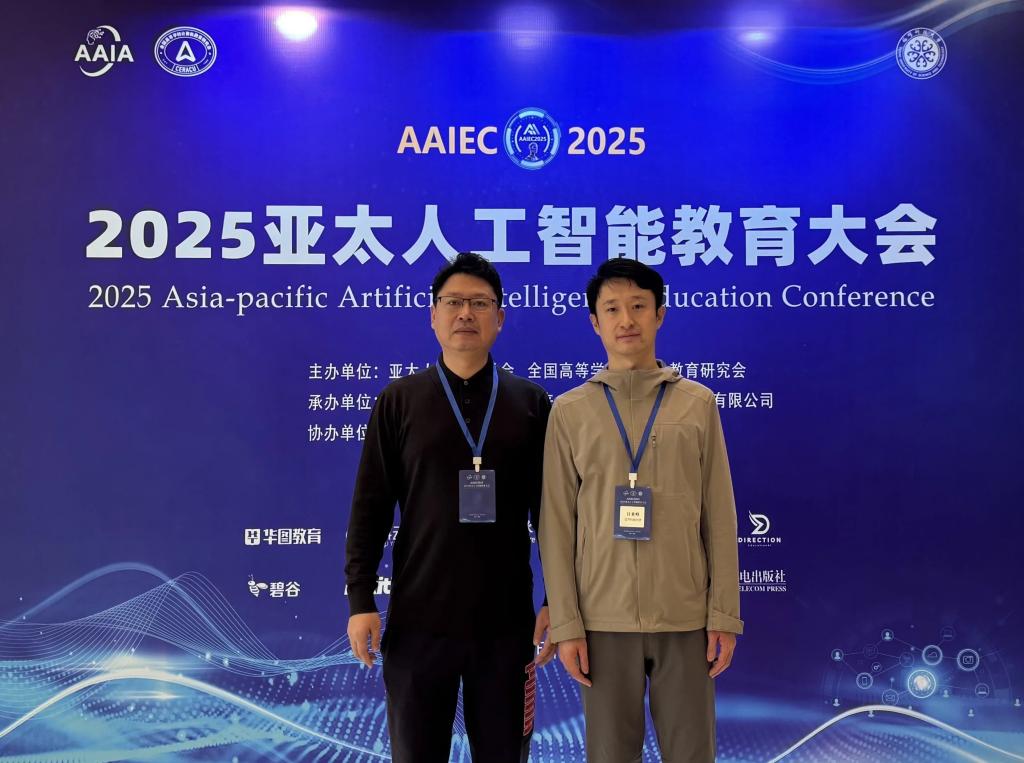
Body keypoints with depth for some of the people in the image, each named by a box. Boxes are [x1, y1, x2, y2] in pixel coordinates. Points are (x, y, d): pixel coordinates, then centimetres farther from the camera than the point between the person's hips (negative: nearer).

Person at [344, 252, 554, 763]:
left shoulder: (530, 403, 4)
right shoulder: (399, 401, 3)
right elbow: (370, 508, 1)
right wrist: (360, 599, -5)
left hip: (506, 621, 1)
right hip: (417, 620, 0)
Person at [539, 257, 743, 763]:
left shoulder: (698, 403, 5)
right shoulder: (569, 410, 3)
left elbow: (719, 516, 4)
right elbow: (557, 525, 1)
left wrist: (724, 614, -1)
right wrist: (565, 624, -4)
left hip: (686, 617, 1)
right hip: (604, 618, 0)